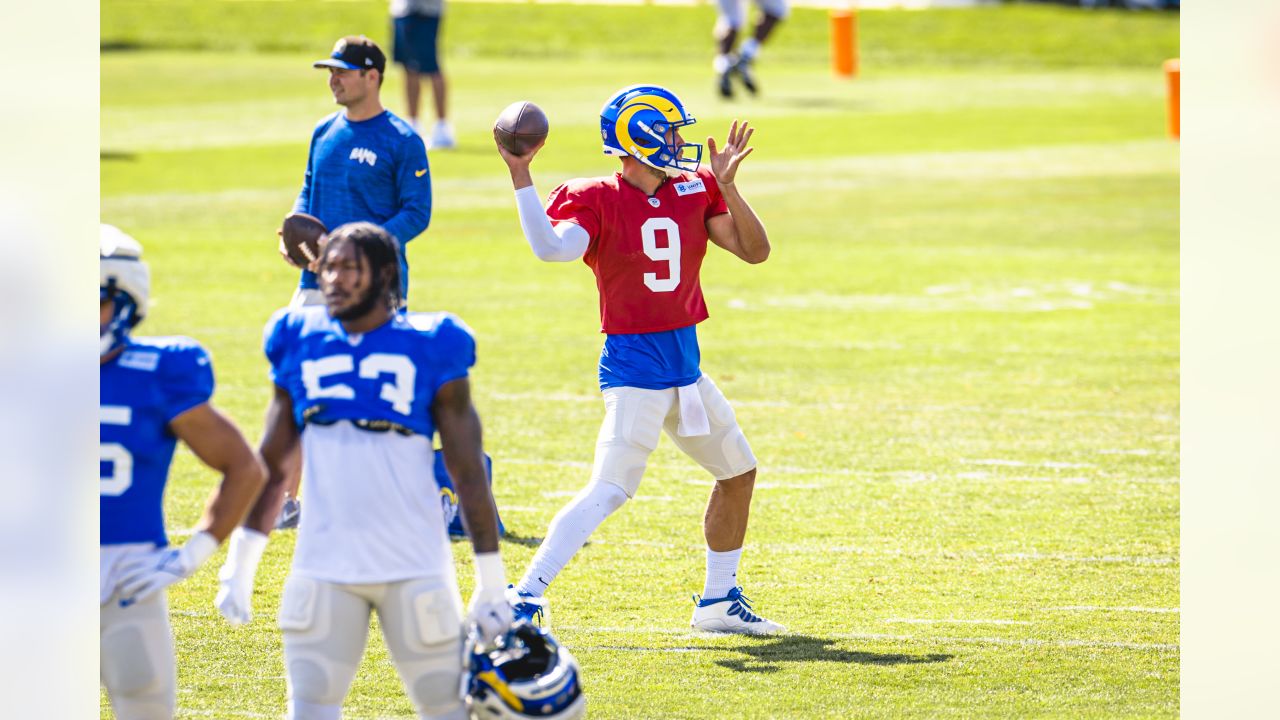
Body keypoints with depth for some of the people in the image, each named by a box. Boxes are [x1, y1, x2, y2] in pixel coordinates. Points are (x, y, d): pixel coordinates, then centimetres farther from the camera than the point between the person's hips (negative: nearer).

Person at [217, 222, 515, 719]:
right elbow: (271, 469, 16)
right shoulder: (300, 344, 9)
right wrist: (239, 565, 13)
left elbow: (468, 474, 1)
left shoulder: (430, 349, 0)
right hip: (322, 565, 2)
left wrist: (491, 581, -1)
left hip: (415, 567, -2)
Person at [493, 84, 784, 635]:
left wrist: (726, 186, -9)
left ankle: (719, 602, 29)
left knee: (738, 472, 17)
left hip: (685, 362, 8)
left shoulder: (696, 191, 6)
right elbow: (553, 248, -30)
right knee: (610, 489, -19)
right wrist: (520, 178, -33)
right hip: (635, 365, -8)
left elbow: (755, 251, 3)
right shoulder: (597, 201, -11)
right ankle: (526, 596, -21)